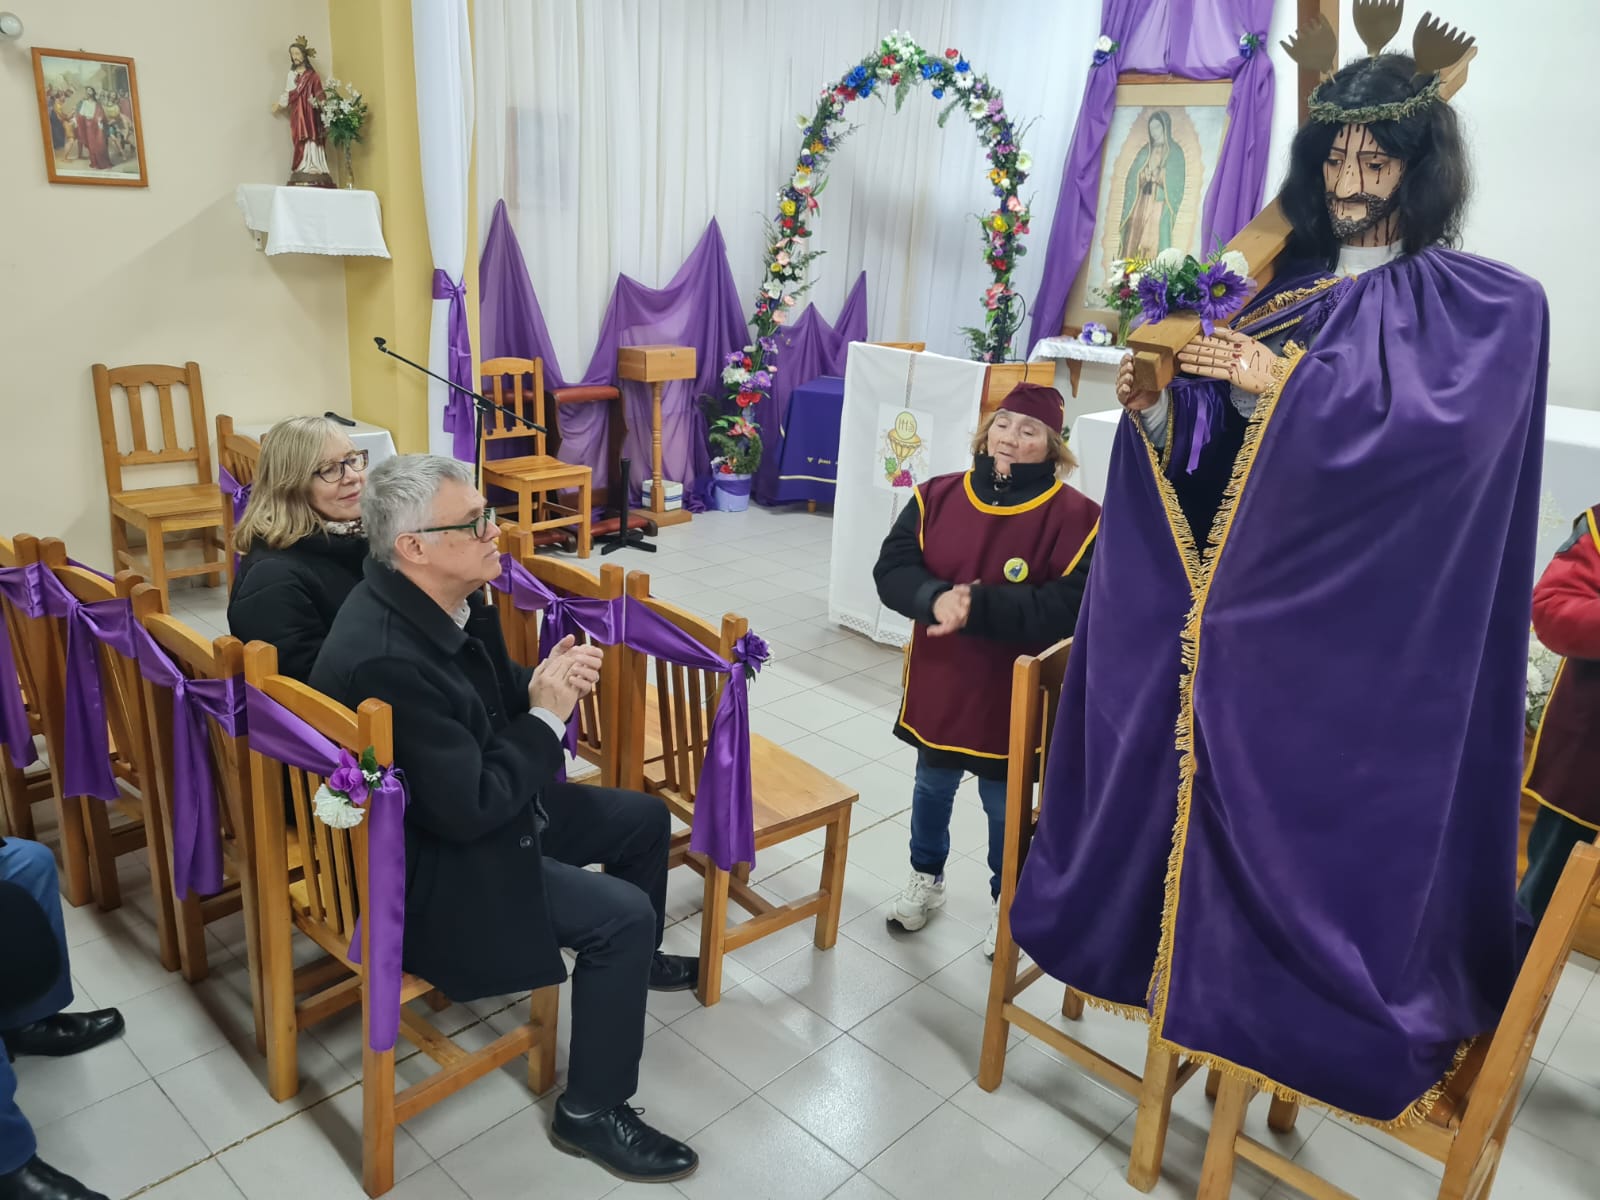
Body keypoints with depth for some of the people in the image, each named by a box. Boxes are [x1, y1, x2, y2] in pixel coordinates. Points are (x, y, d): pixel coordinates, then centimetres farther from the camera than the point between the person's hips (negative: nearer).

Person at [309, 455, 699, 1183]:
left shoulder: (443, 597, -6)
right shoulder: (387, 659, -34)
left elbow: (492, 698, 10)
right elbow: (470, 809, -31)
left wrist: (543, 685, -11)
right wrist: (547, 716, -20)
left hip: (476, 807, 9)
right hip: (428, 859, -9)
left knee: (645, 819, 15)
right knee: (622, 916, -17)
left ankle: (637, 961, 43)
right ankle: (590, 1112, 4)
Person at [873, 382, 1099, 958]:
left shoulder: (1075, 515, -15)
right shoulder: (938, 496, -4)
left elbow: (1069, 608, -23)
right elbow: (891, 571, -7)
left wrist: (978, 606, -30)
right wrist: (936, 600, -29)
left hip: (1013, 695, -3)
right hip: (938, 683, 4)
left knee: (1005, 805, 14)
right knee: (932, 787, 22)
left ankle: (1006, 901, 39)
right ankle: (925, 879, 46)